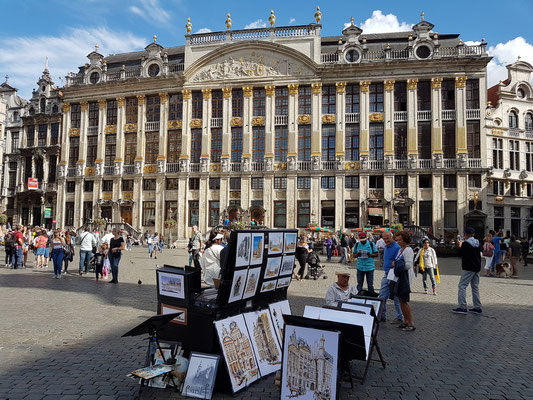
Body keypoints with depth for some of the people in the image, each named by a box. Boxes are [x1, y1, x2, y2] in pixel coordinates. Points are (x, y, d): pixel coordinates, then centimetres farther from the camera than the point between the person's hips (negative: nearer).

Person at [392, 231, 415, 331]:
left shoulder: (408, 250, -13)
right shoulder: (400, 250, 15)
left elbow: (408, 265, -21)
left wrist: (396, 264, -13)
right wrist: (395, 264, 7)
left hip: (405, 277, -9)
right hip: (399, 277, 9)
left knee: (404, 301, -5)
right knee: (401, 300, 13)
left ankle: (411, 324, 3)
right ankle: (405, 321, 22)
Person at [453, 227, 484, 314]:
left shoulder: (465, 243, -13)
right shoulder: (477, 243, 9)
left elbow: (460, 253, -9)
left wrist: (460, 246, 9)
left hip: (468, 268, -8)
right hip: (477, 268, 8)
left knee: (462, 286, -7)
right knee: (475, 287, 14)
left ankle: (462, 307, -13)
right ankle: (477, 307, 16)